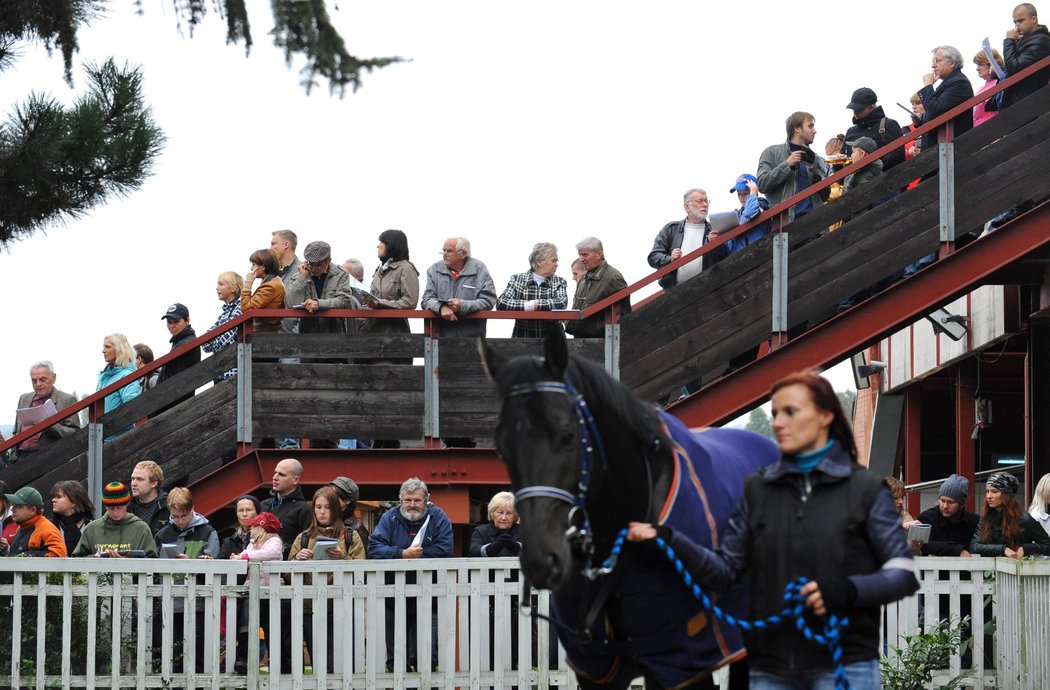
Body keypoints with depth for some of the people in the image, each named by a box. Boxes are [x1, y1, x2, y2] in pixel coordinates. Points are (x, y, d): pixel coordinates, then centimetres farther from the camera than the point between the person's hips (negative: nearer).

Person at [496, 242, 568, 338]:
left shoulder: (559, 282, 9)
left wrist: (534, 304, -15)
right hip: (522, 336, -1)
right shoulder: (517, 279, 7)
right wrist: (526, 305, -16)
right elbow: (501, 303, -6)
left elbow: (562, 303, -10)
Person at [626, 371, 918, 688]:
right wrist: (669, 541, -9)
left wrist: (848, 590, -20)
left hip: (844, 664, -3)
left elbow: (904, 573, -3)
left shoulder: (866, 489, 1)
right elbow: (726, 570, 7)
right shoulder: (757, 489, 11)